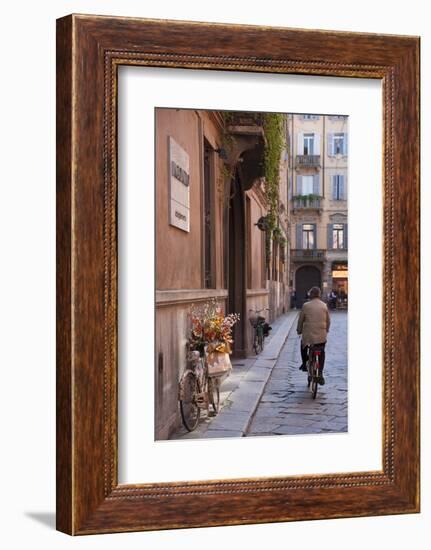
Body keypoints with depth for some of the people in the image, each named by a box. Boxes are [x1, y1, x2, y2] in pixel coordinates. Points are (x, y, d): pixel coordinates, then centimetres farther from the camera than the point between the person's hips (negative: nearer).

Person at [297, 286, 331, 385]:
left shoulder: (306, 305, -5)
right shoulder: (324, 306, 2)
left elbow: (300, 320, 1)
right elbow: (328, 321, 9)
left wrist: (299, 331, 17)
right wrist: (326, 330, 25)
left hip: (308, 334, -1)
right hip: (321, 336, 1)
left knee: (303, 346, 31)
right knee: (322, 353, 19)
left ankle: (304, 364, 25)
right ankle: (320, 374, 6)